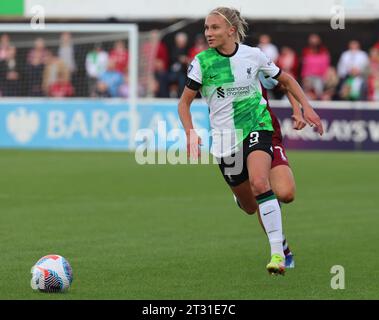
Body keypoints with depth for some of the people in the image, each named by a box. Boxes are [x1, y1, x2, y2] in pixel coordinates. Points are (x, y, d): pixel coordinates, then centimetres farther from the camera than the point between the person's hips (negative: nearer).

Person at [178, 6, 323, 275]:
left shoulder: (253, 55, -4)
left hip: (257, 127, -2)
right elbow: (184, 102, 1)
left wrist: (306, 107, 3)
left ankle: (278, 253, -28)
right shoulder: (202, 62, -5)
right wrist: (191, 133, -14)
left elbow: (286, 80, 12)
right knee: (249, 206, 7)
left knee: (259, 183, -29)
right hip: (224, 139, 2)